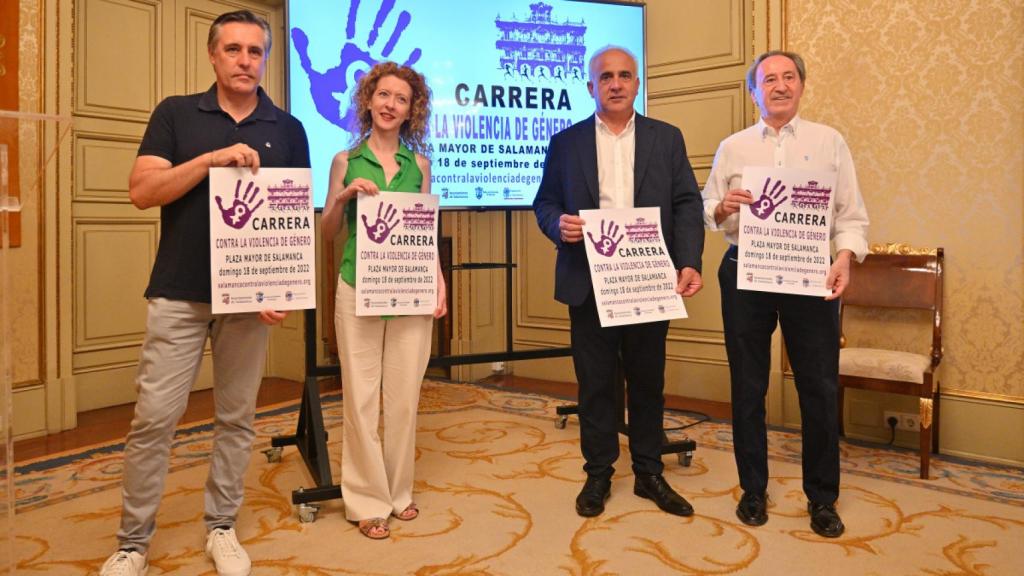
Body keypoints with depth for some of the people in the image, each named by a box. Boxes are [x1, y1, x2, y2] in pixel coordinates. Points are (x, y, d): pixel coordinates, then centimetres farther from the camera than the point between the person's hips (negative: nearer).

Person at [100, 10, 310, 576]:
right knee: (153, 418, 0)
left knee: (236, 418, 8)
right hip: (179, 294, -1)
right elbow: (142, 190, -5)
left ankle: (221, 528, 24)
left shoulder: (288, 130, 7)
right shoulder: (175, 114, 5)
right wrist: (213, 158, -17)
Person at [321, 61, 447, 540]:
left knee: (404, 396, 7)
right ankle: (367, 500, 17)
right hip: (358, 290, -1)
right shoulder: (346, 161, 5)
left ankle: (398, 491, 24)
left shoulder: (418, 164, 9)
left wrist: (439, 280, -1)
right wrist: (342, 197, -11)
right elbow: (327, 232, 7)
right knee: (361, 397, 3)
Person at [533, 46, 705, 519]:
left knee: (648, 381, 10)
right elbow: (545, 203, 7)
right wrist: (559, 225, -16)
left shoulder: (667, 139, 8)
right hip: (588, 282, 0)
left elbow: (687, 205, 2)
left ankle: (649, 473, 25)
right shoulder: (566, 142, 7)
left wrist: (689, 263, -11)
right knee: (595, 382, 7)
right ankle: (598, 474, 22)